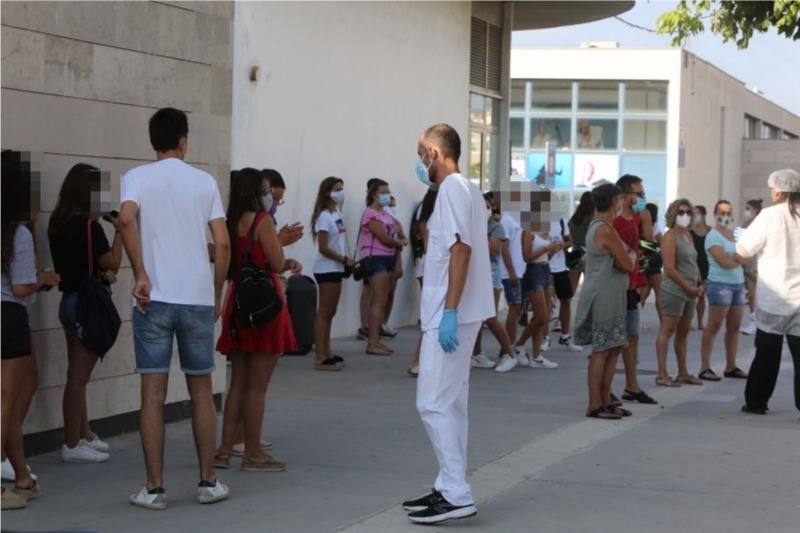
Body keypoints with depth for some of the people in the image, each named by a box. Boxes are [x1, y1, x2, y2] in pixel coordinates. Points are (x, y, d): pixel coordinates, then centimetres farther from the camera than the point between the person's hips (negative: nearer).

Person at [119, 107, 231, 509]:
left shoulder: (138, 177, 2)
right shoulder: (204, 182, 7)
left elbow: (126, 219, -19)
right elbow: (223, 243, 2)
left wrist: (141, 275, -14)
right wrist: (217, 296, 12)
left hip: (154, 299, -1)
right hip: (198, 298, 1)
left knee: (153, 394, 2)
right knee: (201, 392, 11)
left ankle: (154, 489, 2)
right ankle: (208, 483, 16)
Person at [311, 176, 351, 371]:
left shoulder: (337, 213, 11)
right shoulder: (324, 217, -14)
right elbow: (323, 248, -18)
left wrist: (346, 261, 6)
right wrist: (345, 259, -15)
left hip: (335, 268, 9)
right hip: (326, 269, -9)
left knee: (330, 312, 12)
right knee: (324, 312, -7)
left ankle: (327, 354, 17)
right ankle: (321, 358, -5)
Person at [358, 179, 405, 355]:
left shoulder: (386, 214, 19)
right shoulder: (370, 214, -9)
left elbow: (394, 236, 16)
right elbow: (384, 238, -15)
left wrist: (397, 243, -6)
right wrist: (399, 243, 3)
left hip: (388, 259, 9)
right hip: (376, 258, -9)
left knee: (381, 302, 8)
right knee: (379, 301, -13)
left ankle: (376, 340, 11)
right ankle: (372, 343, -14)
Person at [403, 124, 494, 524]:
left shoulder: (453, 188, -13)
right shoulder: (467, 189, 17)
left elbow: (461, 249, -21)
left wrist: (449, 312, -23)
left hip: (449, 315, -10)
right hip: (457, 314, 10)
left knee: (434, 404, -9)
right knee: (450, 404, 13)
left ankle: (456, 494, -9)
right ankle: (449, 488, 18)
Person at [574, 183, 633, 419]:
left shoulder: (596, 226, 16)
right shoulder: (606, 231, -16)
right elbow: (627, 265, -13)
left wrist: (627, 259, 2)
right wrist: (632, 258, 7)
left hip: (610, 298, 10)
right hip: (603, 298, -10)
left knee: (613, 349, 12)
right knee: (601, 350, -7)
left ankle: (605, 401, 16)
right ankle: (594, 405, -4)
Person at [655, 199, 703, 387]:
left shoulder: (687, 235, 16)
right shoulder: (670, 236, -10)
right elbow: (670, 269, -16)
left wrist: (699, 285, 9)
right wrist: (688, 287, -13)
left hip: (690, 292, 9)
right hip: (674, 291, -9)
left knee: (683, 333, 13)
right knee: (667, 331, -6)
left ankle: (683, 373, 20)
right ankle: (662, 375, -5)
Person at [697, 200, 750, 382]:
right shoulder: (713, 236, -6)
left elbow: (746, 258, 7)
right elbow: (724, 262, -16)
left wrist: (733, 257, -12)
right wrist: (739, 259, 0)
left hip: (738, 283, 7)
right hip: (720, 284, -7)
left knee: (734, 327, 8)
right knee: (714, 326, -6)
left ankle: (731, 366, 15)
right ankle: (705, 368, -5)